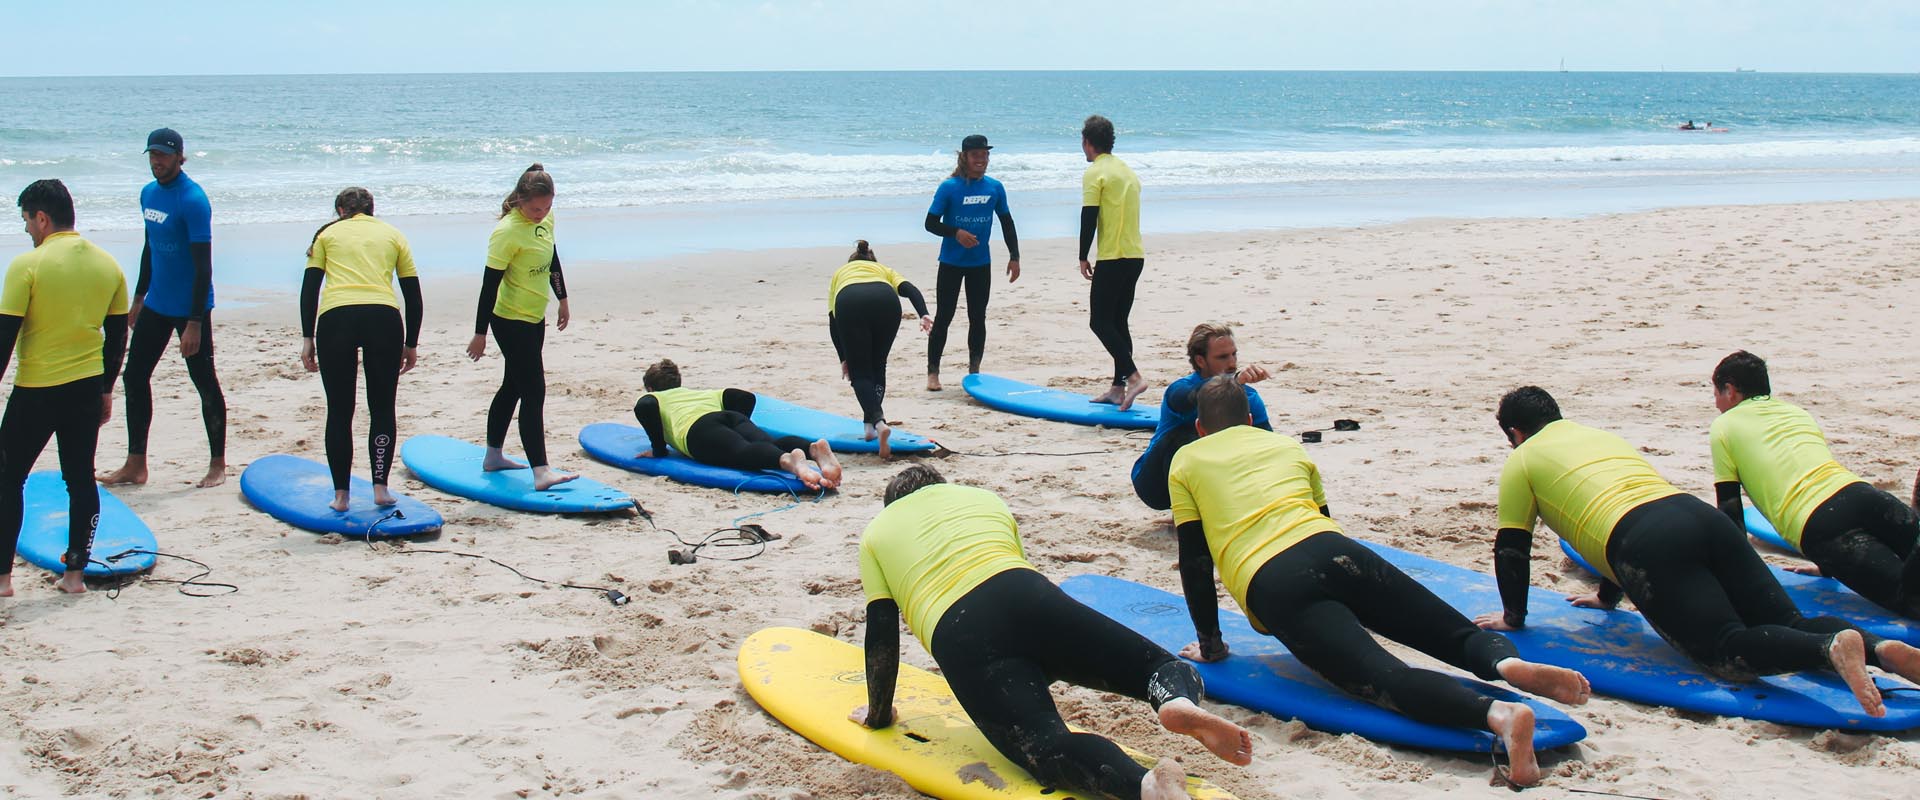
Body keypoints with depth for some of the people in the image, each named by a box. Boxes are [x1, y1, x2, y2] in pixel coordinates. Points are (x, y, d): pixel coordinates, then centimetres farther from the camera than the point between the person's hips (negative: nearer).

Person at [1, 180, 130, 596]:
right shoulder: (108, 265, 3)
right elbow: (117, 335, 9)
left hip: (36, 391, -5)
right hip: (87, 389, 5)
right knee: (81, 478, 12)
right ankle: (75, 572, 16)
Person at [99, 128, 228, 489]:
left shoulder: (192, 200, -18)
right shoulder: (149, 194, 8)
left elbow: (203, 264, -20)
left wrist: (194, 323, -23)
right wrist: (139, 298, 21)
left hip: (189, 309, -8)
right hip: (156, 306, 8)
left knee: (205, 384, 1)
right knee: (135, 376, 9)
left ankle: (218, 465, 11)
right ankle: (135, 464, 17)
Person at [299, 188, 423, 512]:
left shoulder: (328, 234, 22)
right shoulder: (393, 235, 23)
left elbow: (309, 288, 11)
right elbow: (414, 296, 19)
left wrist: (307, 338, 11)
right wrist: (411, 344, 24)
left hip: (335, 318, 0)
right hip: (384, 318, 1)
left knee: (339, 411, 10)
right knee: (382, 409, 14)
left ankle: (340, 494, 12)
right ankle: (380, 487, 11)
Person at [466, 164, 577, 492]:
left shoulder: (545, 219, 2)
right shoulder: (508, 231, -23)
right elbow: (490, 283, -21)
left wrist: (562, 300, 25)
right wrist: (480, 333, -19)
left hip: (534, 319, 9)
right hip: (511, 322, -9)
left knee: (513, 387, 18)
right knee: (534, 392, -13)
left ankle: (493, 456, 31)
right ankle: (540, 472, -17)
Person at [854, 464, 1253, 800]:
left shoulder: (876, 534, 28)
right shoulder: (983, 498, 37)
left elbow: (881, 634, 21)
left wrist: (879, 713, 32)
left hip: (958, 637, -3)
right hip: (1030, 598, 3)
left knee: (1045, 747, -22)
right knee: (1167, 669, 11)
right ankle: (1178, 700, -28)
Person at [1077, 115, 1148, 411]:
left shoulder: (1095, 173, -8)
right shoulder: (1127, 171, 17)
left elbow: (1089, 218, -12)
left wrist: (1083, 258, -3)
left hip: (1113, 258, -8)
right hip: (1136, 256, 8)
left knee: (1100, 321, -4)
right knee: (1118, 322, 13)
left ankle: (1133, 376, -17)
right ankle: (1118, 388, 13)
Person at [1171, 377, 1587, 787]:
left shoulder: (1185, 462, 22)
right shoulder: (1288, 445, 33)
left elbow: (1194, 561, 17)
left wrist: (1209, 644, 24)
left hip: (1271, 585, -4)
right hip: (1337, 552, 4)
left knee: (1384, 677, -22)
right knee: (1460, 634, 9)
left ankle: (1496, 713, -49)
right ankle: (1506, 661, -27)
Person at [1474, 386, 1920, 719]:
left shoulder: (1522, 462, 19)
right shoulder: (1604, 437, 39)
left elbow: (1511, 548, 19)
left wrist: (1513, 617, 32)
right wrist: (1608, 596, 59)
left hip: (1653, 547, -7)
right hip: (1702, 516, 7)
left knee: (1729, 651, -18)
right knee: (1786, 625, 3)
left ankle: (1831, 648, -45)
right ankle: (1878, 648, -25)